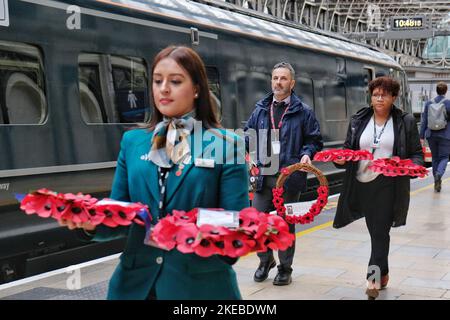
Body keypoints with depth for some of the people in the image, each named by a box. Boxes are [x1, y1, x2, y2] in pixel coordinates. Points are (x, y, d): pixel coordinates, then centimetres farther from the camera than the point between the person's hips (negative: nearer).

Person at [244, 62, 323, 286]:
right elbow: (249, 134, 17)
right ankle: (265, 260, 28)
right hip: (263, 175, 3)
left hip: (290, 177, -3)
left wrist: (307, 154, -13)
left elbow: (315, 141, 6)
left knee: (286, 224, 6)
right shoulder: (260, 109, 10)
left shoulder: (303, 111, 2)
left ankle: (285, 269, 22)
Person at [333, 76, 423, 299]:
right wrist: (341, 159, -8)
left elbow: (417, 154, 5)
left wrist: (412, 166, -17)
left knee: (380, 231, -9)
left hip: (388, 186, -3)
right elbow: (348, 148, 14)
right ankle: (383, 274, 27)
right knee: (375, 231, 12)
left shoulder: (405, 122, 4)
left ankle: (373, 279, -10)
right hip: (362, 184, 4)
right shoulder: (358, 120, 11)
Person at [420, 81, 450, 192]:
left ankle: (437, 183, 18)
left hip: (431, 135, 3)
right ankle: (439, 174, -23)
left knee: (435, 157, 15)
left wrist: (422, 137, 7)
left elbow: (424, 121, 3)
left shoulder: (429, 103, 2)